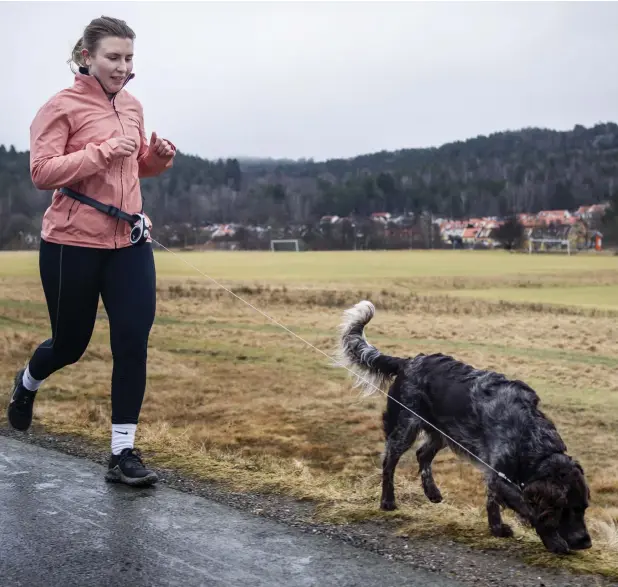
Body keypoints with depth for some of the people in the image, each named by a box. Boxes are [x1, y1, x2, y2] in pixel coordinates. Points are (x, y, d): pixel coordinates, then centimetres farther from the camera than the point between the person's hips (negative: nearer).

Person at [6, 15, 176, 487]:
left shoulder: (132, 106, 10)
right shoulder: (62, 107, -10)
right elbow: (42, 173, -18)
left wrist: (159, 156, 1)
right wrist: (102, 151, -25)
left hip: (130, 243, 5)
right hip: (72, 245, -5)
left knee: (133, 344, -4)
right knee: (70, 343, 11)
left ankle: (123, 454, 5)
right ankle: (27, 383, 47)